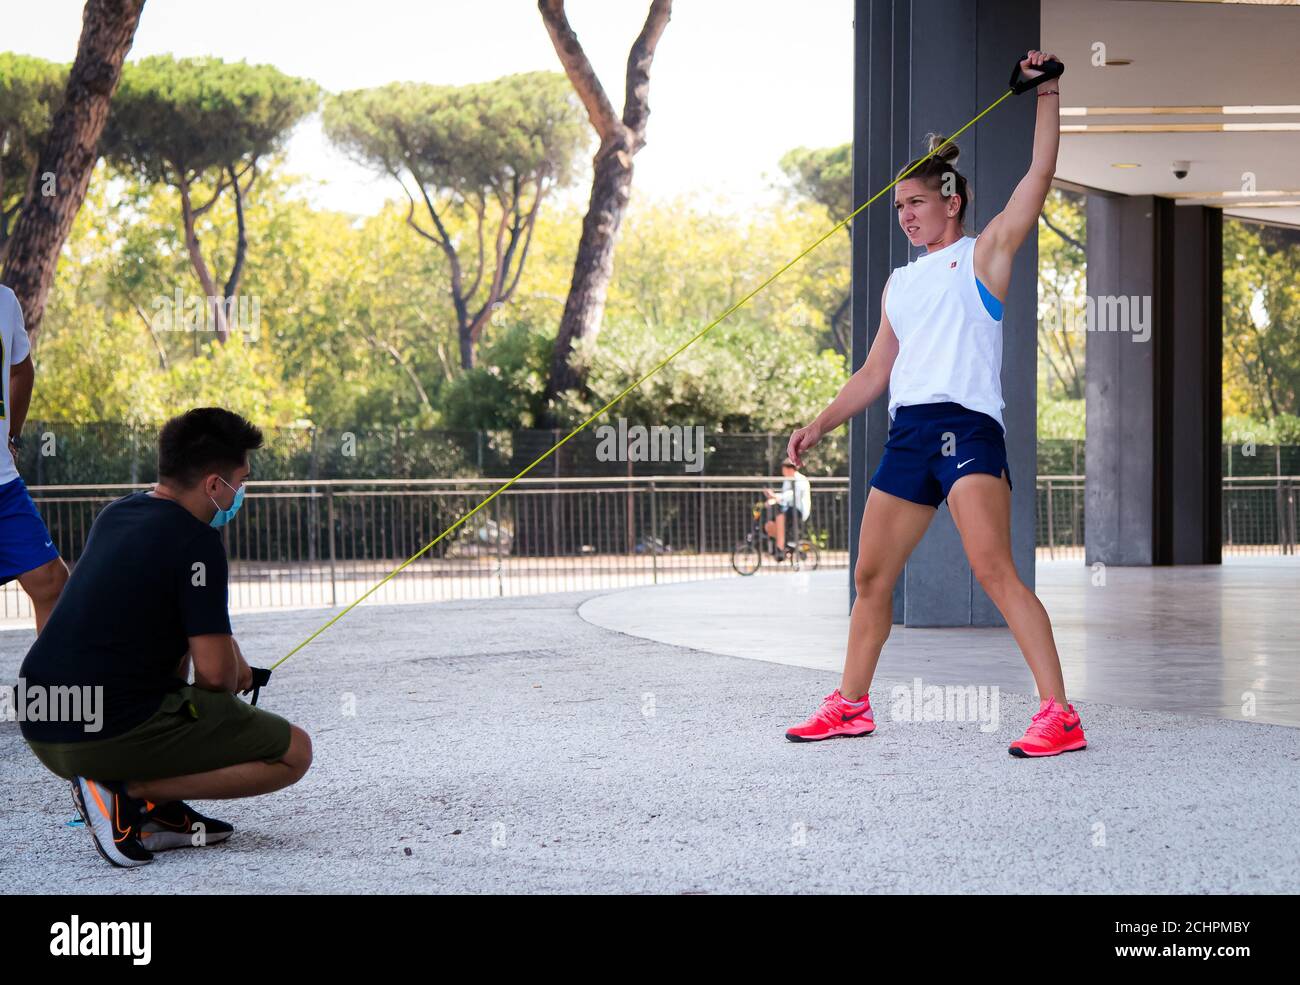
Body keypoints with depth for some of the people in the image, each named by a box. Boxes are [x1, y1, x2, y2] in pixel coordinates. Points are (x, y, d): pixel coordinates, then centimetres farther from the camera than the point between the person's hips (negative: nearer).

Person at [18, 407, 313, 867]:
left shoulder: (116, 514, 15)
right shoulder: (197, 543, -11)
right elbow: (214, 672, -14)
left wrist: (228, 650, 24)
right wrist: (234, 681, 9)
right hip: (112, 734, -8)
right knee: (293, 752, -1)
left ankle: (155, 811, 17)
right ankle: (127, 793, -8)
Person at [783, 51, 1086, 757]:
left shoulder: (983, 254, 6)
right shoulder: (899, 283, 22)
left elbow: (1040, 175, -5)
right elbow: (877, 370, 26)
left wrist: (1047, 95, -9)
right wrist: (819, 426, 22)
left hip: (966, 428, -7)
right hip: (907, 434, 7)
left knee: (994, 571, -20)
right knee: (871, 575, 10)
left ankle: (1060, 715, -21)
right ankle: (850, 706, 25)